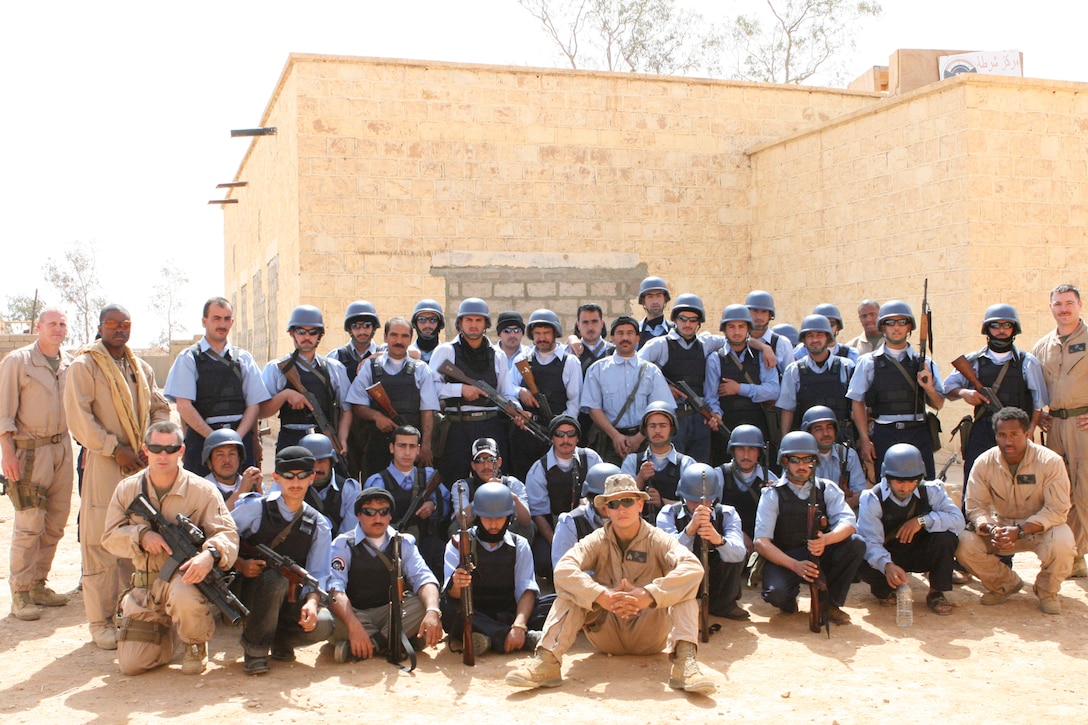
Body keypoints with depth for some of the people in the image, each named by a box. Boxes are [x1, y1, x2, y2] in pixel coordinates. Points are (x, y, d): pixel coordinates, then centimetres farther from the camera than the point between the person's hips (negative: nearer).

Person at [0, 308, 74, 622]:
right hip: (29, 451, -6)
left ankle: (38, 584, 18)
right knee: (29, 524, -7)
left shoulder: (70, 363, 10)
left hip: (62, 447, 6)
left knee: (55, 523, 7)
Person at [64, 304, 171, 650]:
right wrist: (115, 449, -14)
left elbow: (160, 409, 19)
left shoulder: (141, 368, 17)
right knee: (101, 543, -4)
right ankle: (100, 621, 4)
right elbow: (78, 416, -11)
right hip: (104, 465, -6)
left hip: (142, 465, 6)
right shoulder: (84, 365, -2)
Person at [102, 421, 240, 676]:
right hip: (144, 585, 4)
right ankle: (169, 633, 31)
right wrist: (141, 535, -17)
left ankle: (196, 645, -4)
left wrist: (210, 554, -33)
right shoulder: (127, 489, 5)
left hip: (184, 575, -3)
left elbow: (227, 533, -11)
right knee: (131, 664, -4)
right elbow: (110, 537, 5)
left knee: (185, 597, -41)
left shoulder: (202, 490, -5)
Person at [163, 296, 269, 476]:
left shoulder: (243, 359, 13)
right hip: (201, 438, -2)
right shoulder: (189, 358, 4)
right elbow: (184, 406, -5)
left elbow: (254, 404, 7)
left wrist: (236, 438, -9)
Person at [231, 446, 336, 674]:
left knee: (322, 625, -28)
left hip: (290, 602, 2)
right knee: (275, 577, -36)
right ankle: (255, 647, -15)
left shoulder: (318, 525, 4)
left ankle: (278, 639, 6)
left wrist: (312, 602, -22)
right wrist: (240, 564, -18)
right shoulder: (255, 508, -4)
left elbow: (317, 576, -2)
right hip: (251, 596, -2)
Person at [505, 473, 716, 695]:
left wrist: (649, 595, -38)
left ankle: (685, 661, -39)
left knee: (682, 586, -23)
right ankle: (547, 660, -34)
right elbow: (563, 569, -22)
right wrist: (602, 596, -37)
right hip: (606, 635, 1)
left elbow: (694, 568, -26)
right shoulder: (597, 541, -3)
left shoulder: (657, 540, -6)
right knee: (569, 590, -19)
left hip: (648, 636, -1)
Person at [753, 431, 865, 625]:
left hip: (821, 556, 3)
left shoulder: (827, 489, 2)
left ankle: (830, 603, -4)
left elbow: (848, 523, -12)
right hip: (783, 558, -3)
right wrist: (795, 565, -30)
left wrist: (825, 539, -35)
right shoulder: (772, 495, -6)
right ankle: (790, 601, 7)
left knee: (856, 544, -23)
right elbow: (761, 542, -14)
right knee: (777, 594, -34)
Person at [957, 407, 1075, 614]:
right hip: (1001, 525, 2)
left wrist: (1020, 531, -34)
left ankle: (1047, 591, 0)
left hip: (1040, 527, -2)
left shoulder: (1050, 461, -20)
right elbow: (975, 506, -11)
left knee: (1062, 544, -35)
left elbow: (1057, 510, -21)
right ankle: (1006, 584, 7)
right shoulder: (984, 463, -13)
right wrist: (991, 529, -33)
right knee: (964, 543, -24)